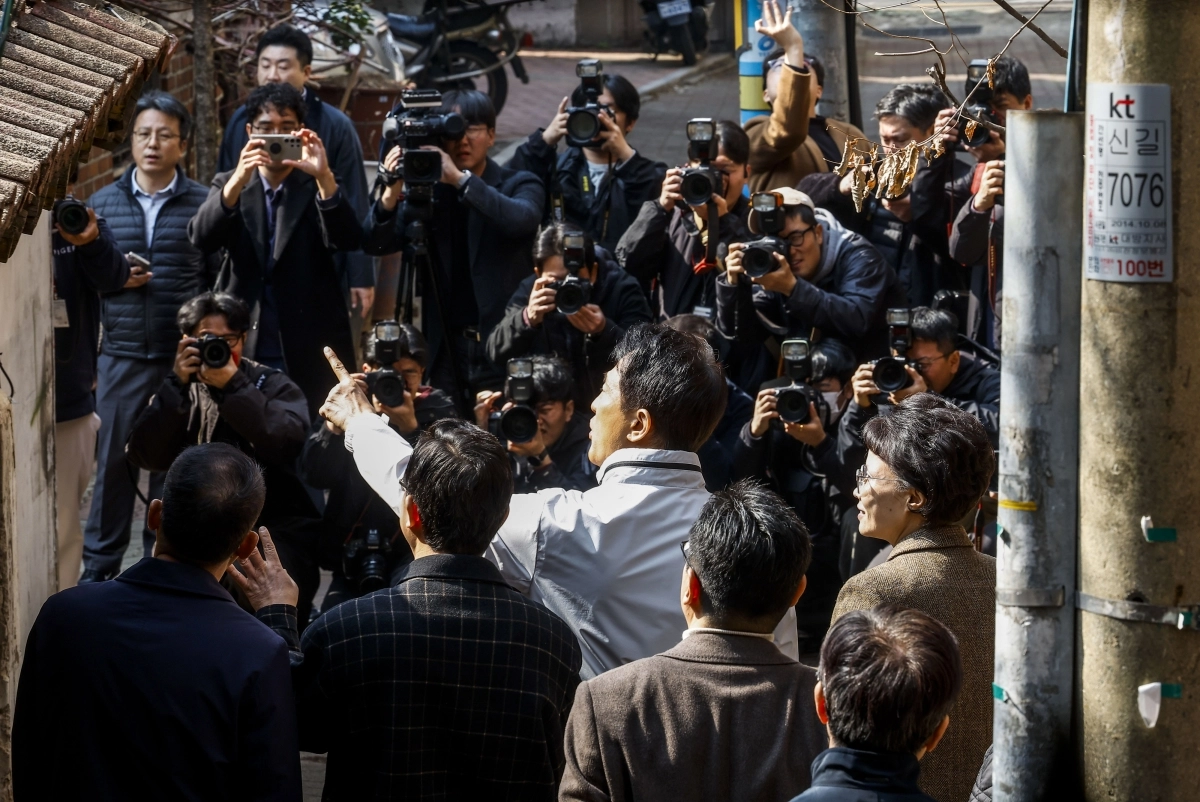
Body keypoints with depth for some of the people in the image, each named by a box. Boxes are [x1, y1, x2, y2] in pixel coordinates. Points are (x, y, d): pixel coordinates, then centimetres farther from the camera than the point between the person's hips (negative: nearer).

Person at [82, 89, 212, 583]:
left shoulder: (203, 205, 1)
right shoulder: (102, 204, 8)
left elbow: (220, 283, 2)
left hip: (185, 360, -1)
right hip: (122, 357, 1)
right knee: (113, 462, 3)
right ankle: (99, 568, 13)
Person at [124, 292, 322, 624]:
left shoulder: (273, 385, 7)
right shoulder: (180, 393, 12)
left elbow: (286, 441, -16)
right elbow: (146, 457, -6)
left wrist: (233, 385, -22)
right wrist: (177, 385, -13)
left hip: (274, 522, -2)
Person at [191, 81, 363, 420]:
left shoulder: (318, 187, 6)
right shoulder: (228, 185, 9)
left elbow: (349, 240, -11)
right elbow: (201, 239, -9)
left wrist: (324, 176, -26)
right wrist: (239, 180, -24)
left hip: (309, 355, -1)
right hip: (242, 350, 1)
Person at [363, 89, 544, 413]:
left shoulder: (519, 185, 4)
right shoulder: (428, 191, 9)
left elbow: (522, 219, -19)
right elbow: (376, 244, -1)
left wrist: (460, 179, -25)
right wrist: (391, 194, -19)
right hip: (446, 350, 2)